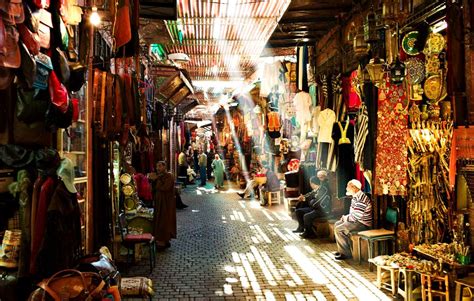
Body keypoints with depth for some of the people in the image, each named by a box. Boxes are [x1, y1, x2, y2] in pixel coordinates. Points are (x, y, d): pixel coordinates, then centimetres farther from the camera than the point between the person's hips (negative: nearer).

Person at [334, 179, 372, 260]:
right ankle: (341, 250, 15)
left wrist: (346, 218, -12)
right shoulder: (355, 197, 10)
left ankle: (347, 253, -7)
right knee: (337, 224, 12)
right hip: (357, 220, 11)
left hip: (363, 223, -11)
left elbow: (356, 216, -28)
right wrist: (346, 217, 4)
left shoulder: (361, 199, -24)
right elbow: (353, 212, 21)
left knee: (338, 229, -17)